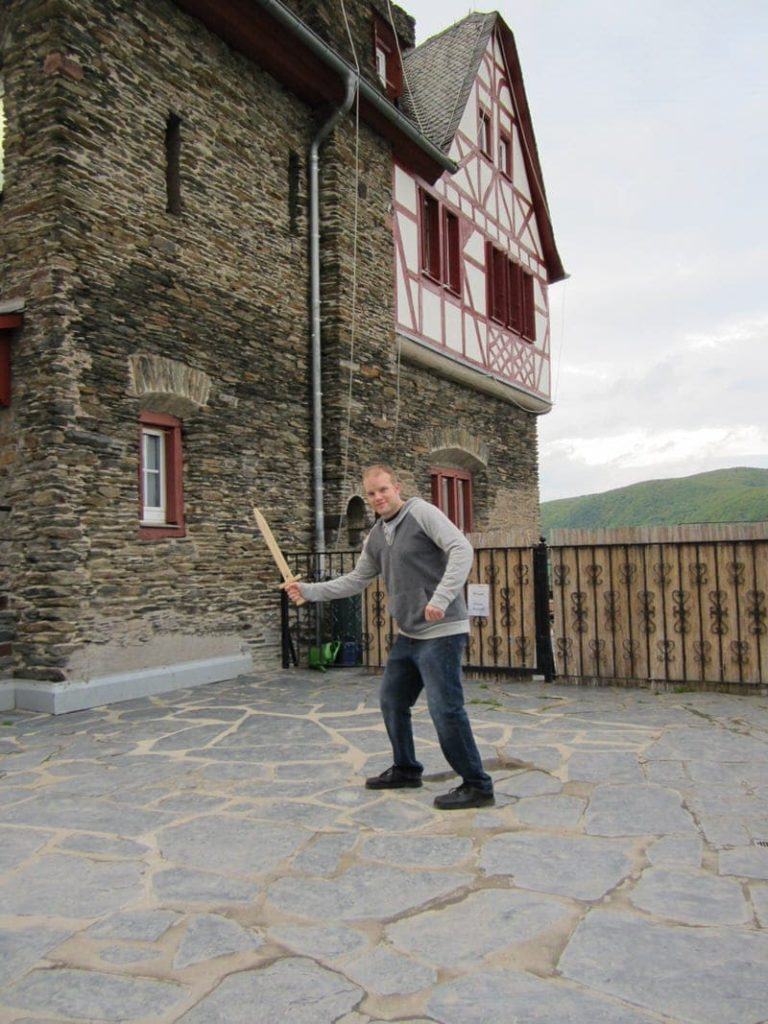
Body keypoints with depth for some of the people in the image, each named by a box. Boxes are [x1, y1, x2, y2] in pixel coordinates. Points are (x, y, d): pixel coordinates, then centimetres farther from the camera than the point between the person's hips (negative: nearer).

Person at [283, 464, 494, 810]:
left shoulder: (422, 513, -10)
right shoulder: (375, 537, 13)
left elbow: (461, 549, -20)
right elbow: (355, 580, 21)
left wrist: (441, 598, -28)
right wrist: (309, 591, 15)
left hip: (440, 632, -9)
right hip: (408, 635, 9)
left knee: (445, 709, -10)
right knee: (392, 701, 16)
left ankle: (477, 786, 4)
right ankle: (406, 770, 33)